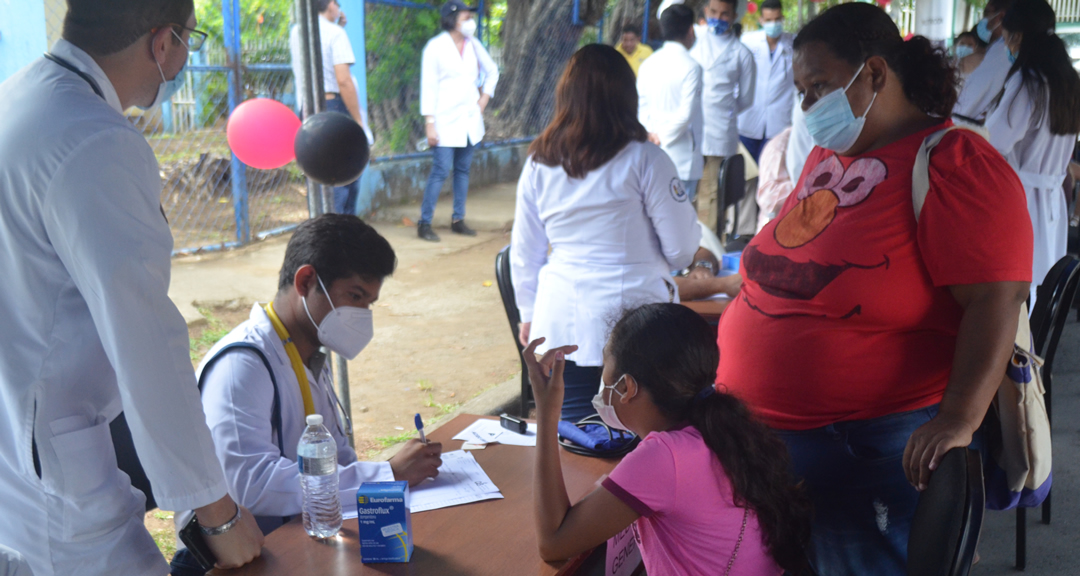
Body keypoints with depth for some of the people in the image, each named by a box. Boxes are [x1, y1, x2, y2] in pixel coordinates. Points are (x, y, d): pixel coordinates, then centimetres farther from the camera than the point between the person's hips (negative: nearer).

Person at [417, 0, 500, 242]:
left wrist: (485, 97, 11)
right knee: (441, 171, -9)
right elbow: (428, 86, -10)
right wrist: (429, 123, -14)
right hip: (446, 121, -6)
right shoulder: (436, 46, -8)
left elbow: (492, 71, 23)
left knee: (463, 170, 9)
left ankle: (458, 220, 19)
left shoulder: (473, 45, 8)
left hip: (470, 120, 6)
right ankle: (424, 224, -1)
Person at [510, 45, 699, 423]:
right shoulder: (644, 159, -7)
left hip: (561, 324, 4)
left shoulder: (539, 165, 5)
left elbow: (524, 255, 13)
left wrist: (529, 315, 27)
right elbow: (682, 249, -4)